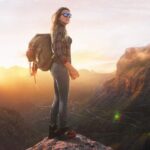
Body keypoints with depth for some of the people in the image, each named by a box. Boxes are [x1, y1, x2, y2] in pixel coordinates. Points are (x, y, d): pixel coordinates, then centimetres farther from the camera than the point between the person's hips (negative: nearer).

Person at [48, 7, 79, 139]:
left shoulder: (58, 31, 19)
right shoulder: (60, 29, -11)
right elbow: (58, 52, -20)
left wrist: (69, 69, 21)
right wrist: (71, 68, -17)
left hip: (57, 67, 10)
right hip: (61, 68, -10)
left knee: (57, 99, 11)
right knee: (64, 99, -4)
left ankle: (53, 128, 15)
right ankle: (62, 129, 2)